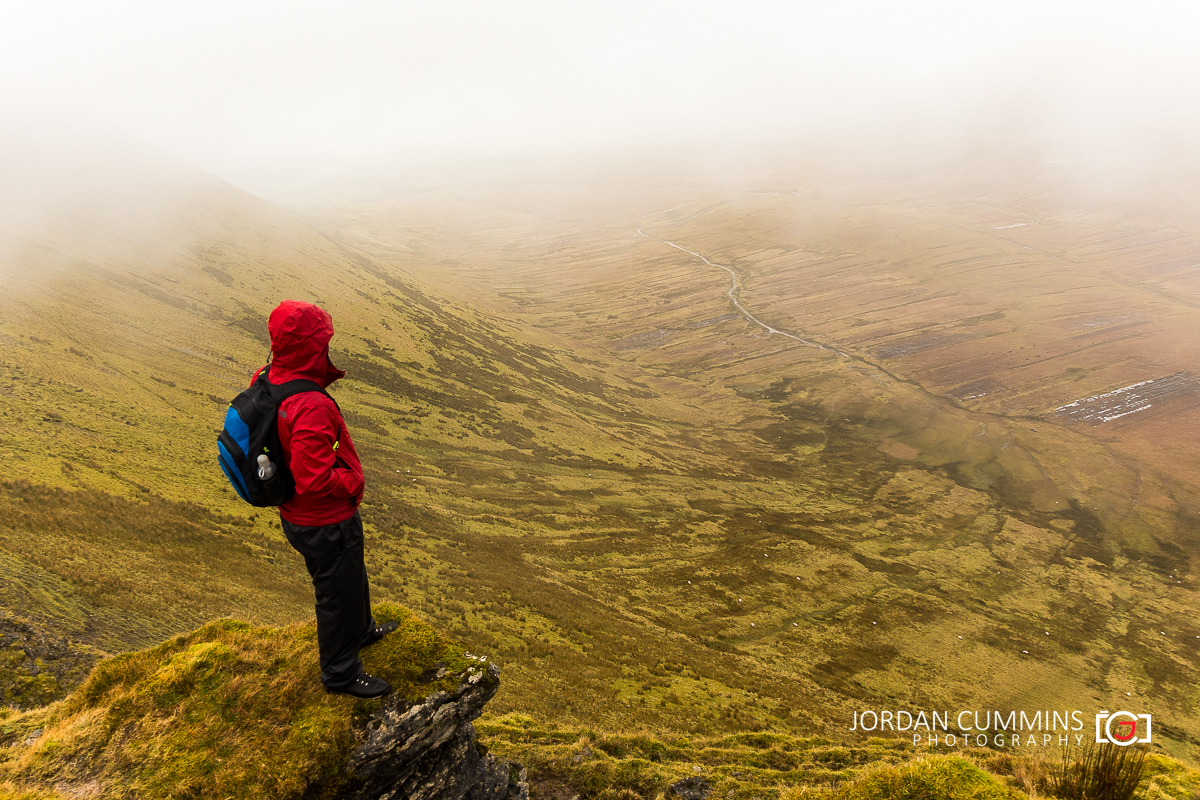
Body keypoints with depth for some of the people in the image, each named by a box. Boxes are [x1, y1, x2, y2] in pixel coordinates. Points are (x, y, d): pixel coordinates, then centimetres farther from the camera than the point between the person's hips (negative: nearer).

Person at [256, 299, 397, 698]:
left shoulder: (269, 381, -7)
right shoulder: (310, 407, -36)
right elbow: (315, 481, -34)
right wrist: (353, 481, -17)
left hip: (296, 515, 9)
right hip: (326, 525, -9)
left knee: (351, 576, 31)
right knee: (338, 593, 13)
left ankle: (360, 631, 57)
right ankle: (341, 673, 35)